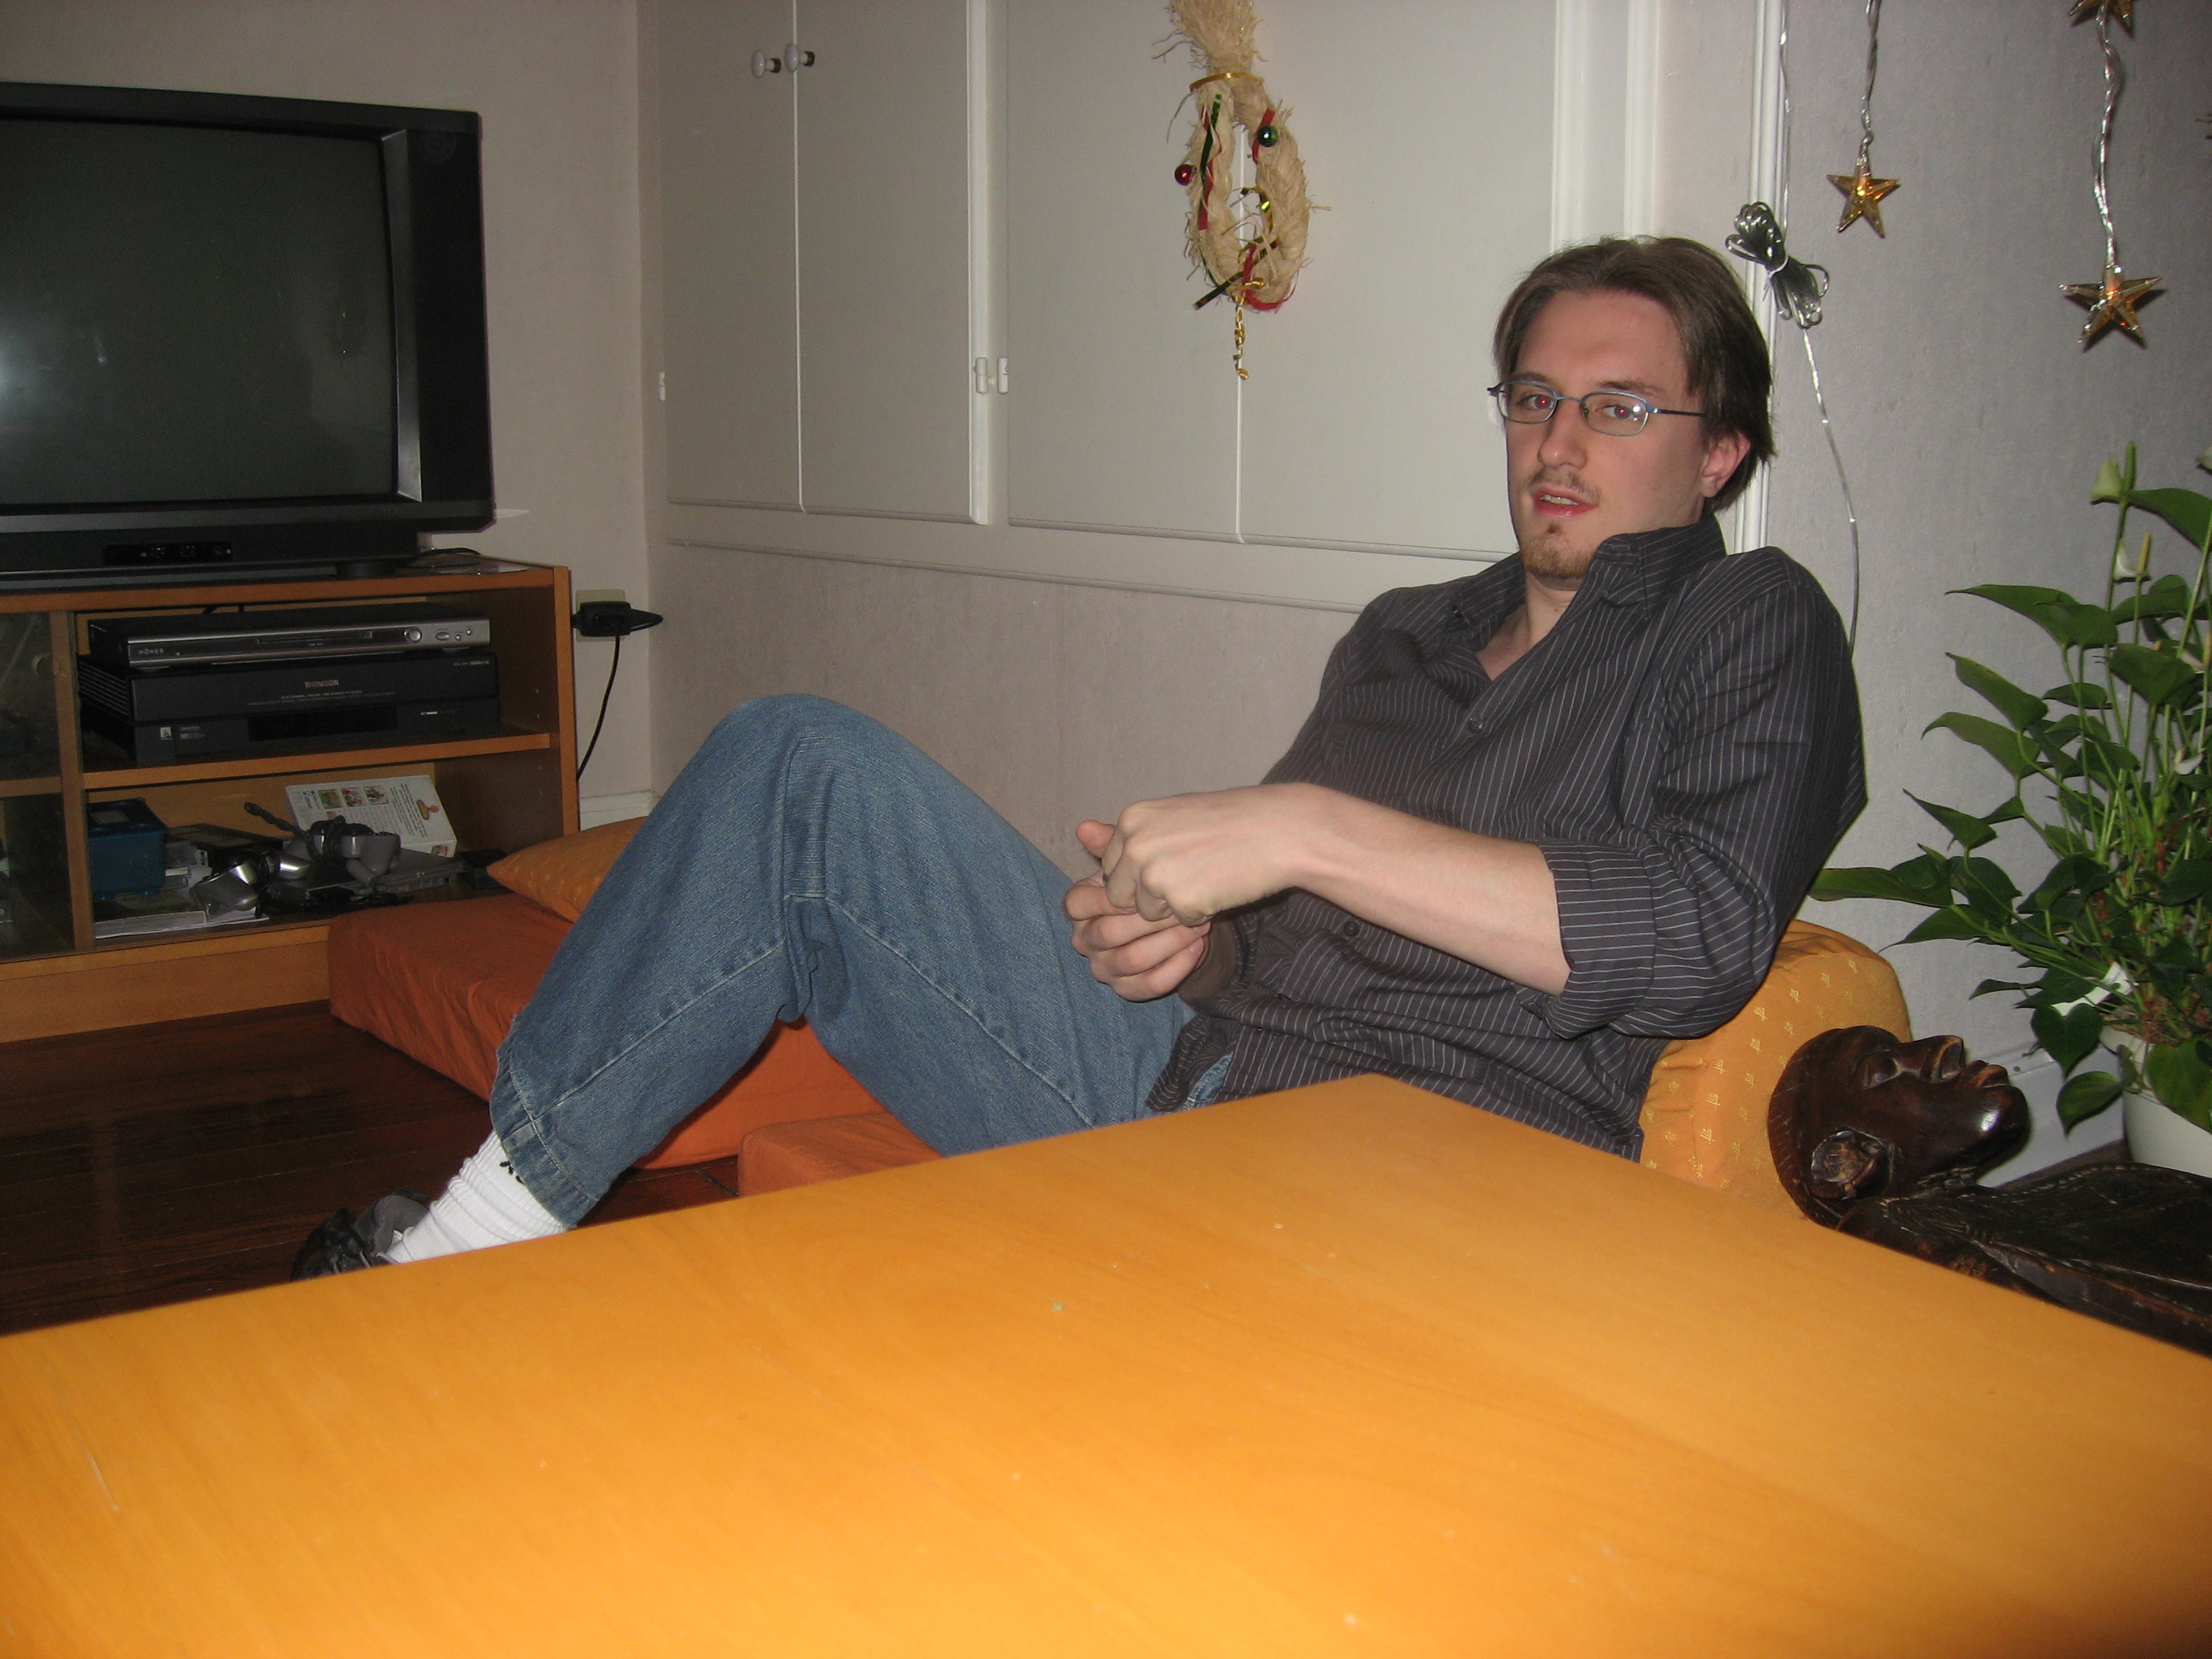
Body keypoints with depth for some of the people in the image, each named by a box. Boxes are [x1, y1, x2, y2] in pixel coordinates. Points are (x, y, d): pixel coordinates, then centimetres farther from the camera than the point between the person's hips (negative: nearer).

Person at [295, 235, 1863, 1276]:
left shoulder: (1751, 626, 7)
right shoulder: (1407, 633, 25)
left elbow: (1705, 932, -12)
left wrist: (1304, 829, -14)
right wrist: (1181, 930, 0)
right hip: (1189, 1076, 6)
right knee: (808, 765, -9)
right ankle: (480, 1231, -4)